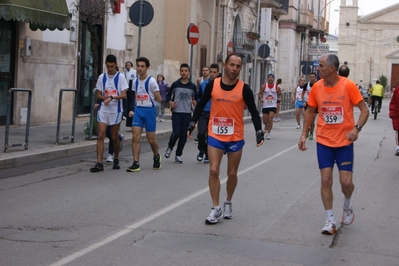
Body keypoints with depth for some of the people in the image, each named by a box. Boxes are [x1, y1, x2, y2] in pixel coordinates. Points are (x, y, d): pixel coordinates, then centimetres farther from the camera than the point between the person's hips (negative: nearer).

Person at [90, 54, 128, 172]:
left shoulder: (120, 77, -4)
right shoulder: (102, 77, 5)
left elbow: (124, 95, -10)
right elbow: (98, 95, 7)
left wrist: (111, 97, -25)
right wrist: (105, 98, -15)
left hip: (116, 110, -2)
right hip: (103, 110, 2)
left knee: (114, 137, 8)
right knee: (100, 136, -8)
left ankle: (116, 160, 28)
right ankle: (99, 163, -10)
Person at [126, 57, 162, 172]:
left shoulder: (151, 81, -9)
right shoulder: (135, 81, 8)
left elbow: (159, 99, -6)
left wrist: (149, 96, -11)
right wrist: (132, 110, 11)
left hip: (149, 110, -4)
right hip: (138, 110, 4)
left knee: (151, 138, 4)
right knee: (135, 137, -7)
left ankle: (156, 156, 33)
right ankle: (136, 163, -6)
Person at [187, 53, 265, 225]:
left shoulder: (244, 89, -7)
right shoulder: (212, 85, -4)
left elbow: (253, 112, -3)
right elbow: (201, 105, 8)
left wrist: (259, 131, -14)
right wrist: (193, 123, 4)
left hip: (235, 138, 0)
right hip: (215, 136, 0)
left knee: (232, 173, 10)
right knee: (213, 171, -8)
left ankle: (228, 203, 32)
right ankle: (216, 209, 0)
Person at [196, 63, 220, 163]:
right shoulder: (203, 84, 4)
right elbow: (198, 97, 19)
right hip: (203, 113, 1)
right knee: (201, 133, -13)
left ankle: (208, 155, 22)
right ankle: (202, 150, 13)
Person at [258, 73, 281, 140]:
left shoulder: (277, 87, -2)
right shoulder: (264, 86, -2)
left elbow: (279, 95, 9)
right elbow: (259, 94, 3)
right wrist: (260, 98, -18)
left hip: (273, 105, -1)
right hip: (265, 105, 1)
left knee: (270, 119, -15)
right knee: (265, 121, 8)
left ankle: (268, 133, -5)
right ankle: (266, 126, 43)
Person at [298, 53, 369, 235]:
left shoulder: (348, 86, -13)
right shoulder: (317, 87, -3)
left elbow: (364, 110, -8)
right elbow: (310, 111, 11)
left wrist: (357, 128, -25)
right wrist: (304, 135, 4)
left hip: (344, 142, -2)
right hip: (324, 141, 2)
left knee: (346, 181, -3)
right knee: (326, 180, -1)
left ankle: (348, 207, 31)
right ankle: (330, 221, 10)